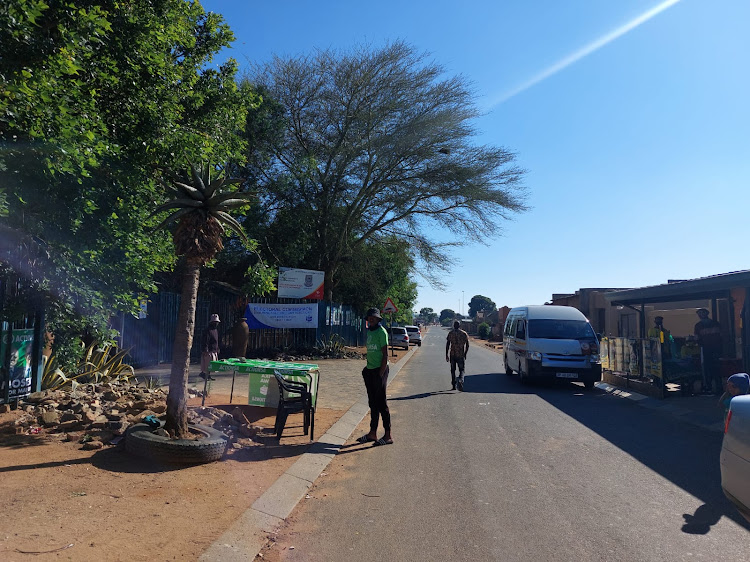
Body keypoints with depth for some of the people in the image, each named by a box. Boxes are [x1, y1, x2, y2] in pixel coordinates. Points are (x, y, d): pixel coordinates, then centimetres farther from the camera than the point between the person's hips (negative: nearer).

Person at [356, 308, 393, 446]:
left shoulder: (381, 332, -11)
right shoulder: (369, 331, 14)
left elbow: (385, 355, -14)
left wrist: (380, 374, -18)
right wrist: (367, 368, 17)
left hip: (379, 370, -8)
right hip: (370, 370, 8)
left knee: (381, 403, -4)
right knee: (373, 403, 13)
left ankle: (388, 435, 4)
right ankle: (372, 433, 21)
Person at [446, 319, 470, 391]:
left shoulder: (450, 333, 1)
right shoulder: (464, 333, 2)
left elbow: (447, 345, -1)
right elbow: (467, 346, 2)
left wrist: (446, 355, 4)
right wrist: (465, 354, 14)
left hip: (452, 355, 1)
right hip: (461, 355, -1)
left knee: (453, 370, 14)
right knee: (462, 370, 5)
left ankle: (454, 385, 17)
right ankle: (460, 380, -23)